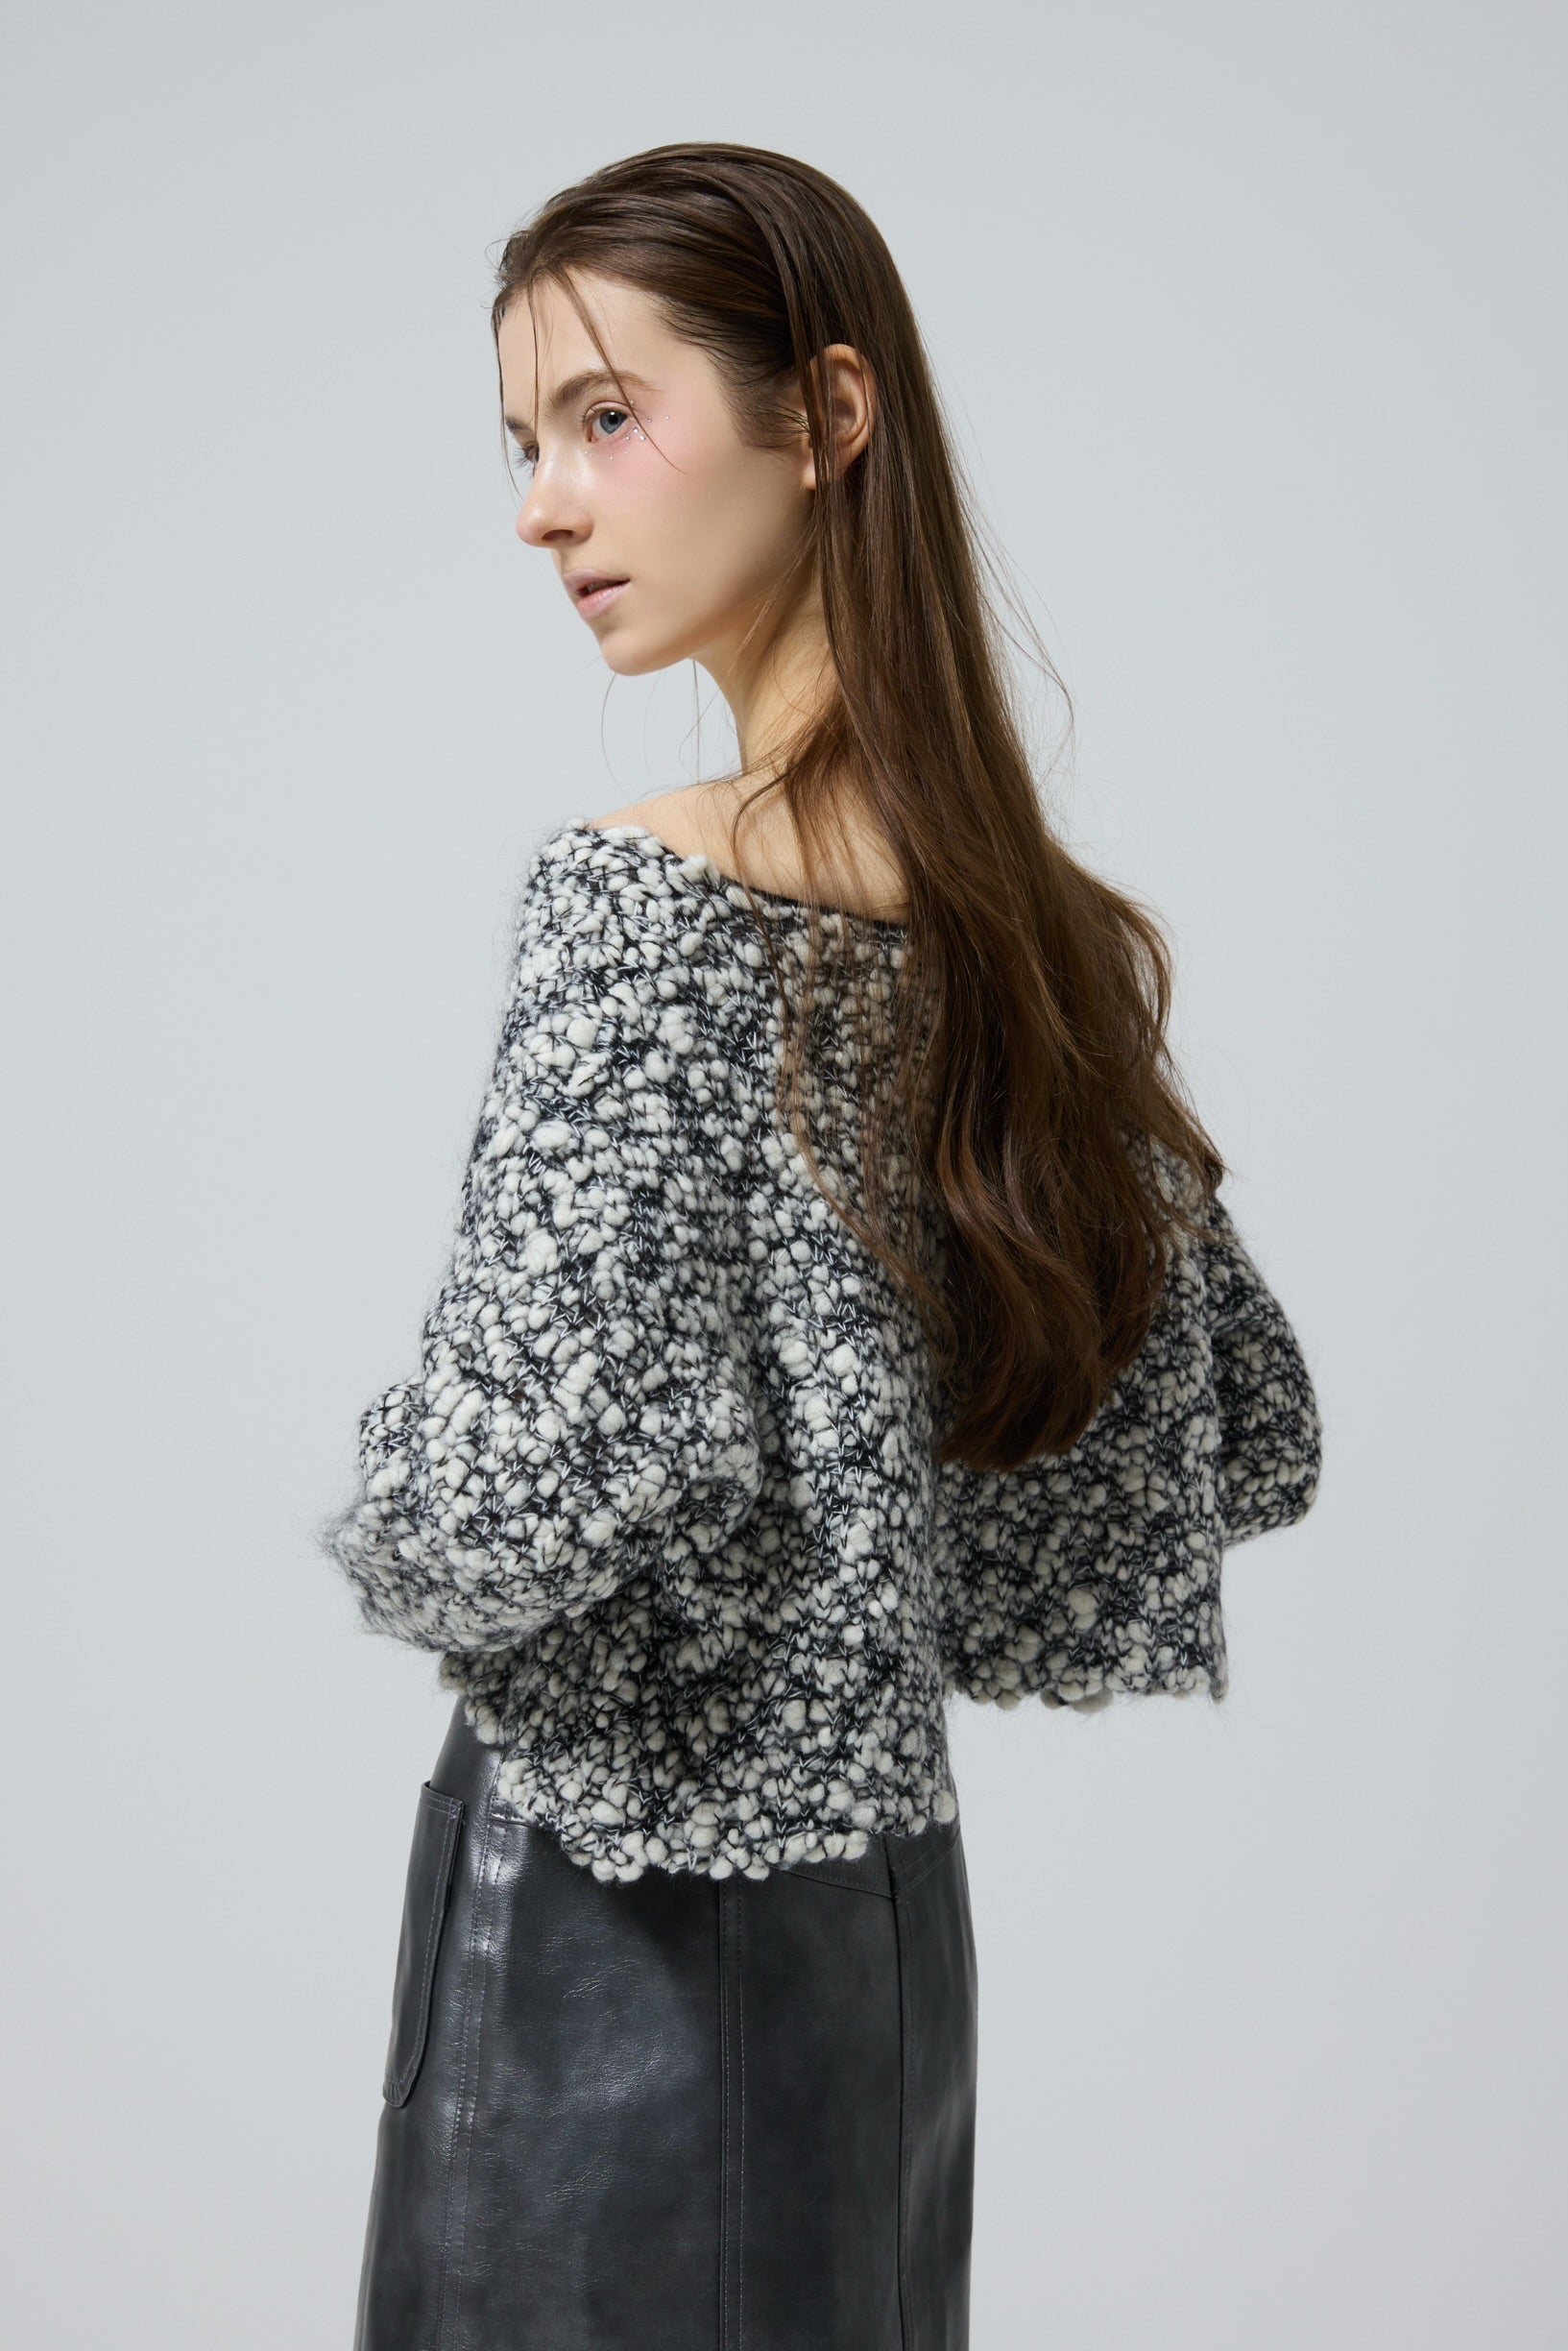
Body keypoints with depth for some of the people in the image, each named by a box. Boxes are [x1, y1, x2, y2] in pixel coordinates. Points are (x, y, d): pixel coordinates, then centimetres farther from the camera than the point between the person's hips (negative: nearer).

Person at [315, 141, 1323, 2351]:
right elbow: (1254, 1440, 11)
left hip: (621, 1932, -7)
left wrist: (372, 1527, -6)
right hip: (894, 1906, 7)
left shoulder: (645, 893, -20)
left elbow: (506, 1507, -28)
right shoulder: (1040, 921, 3)